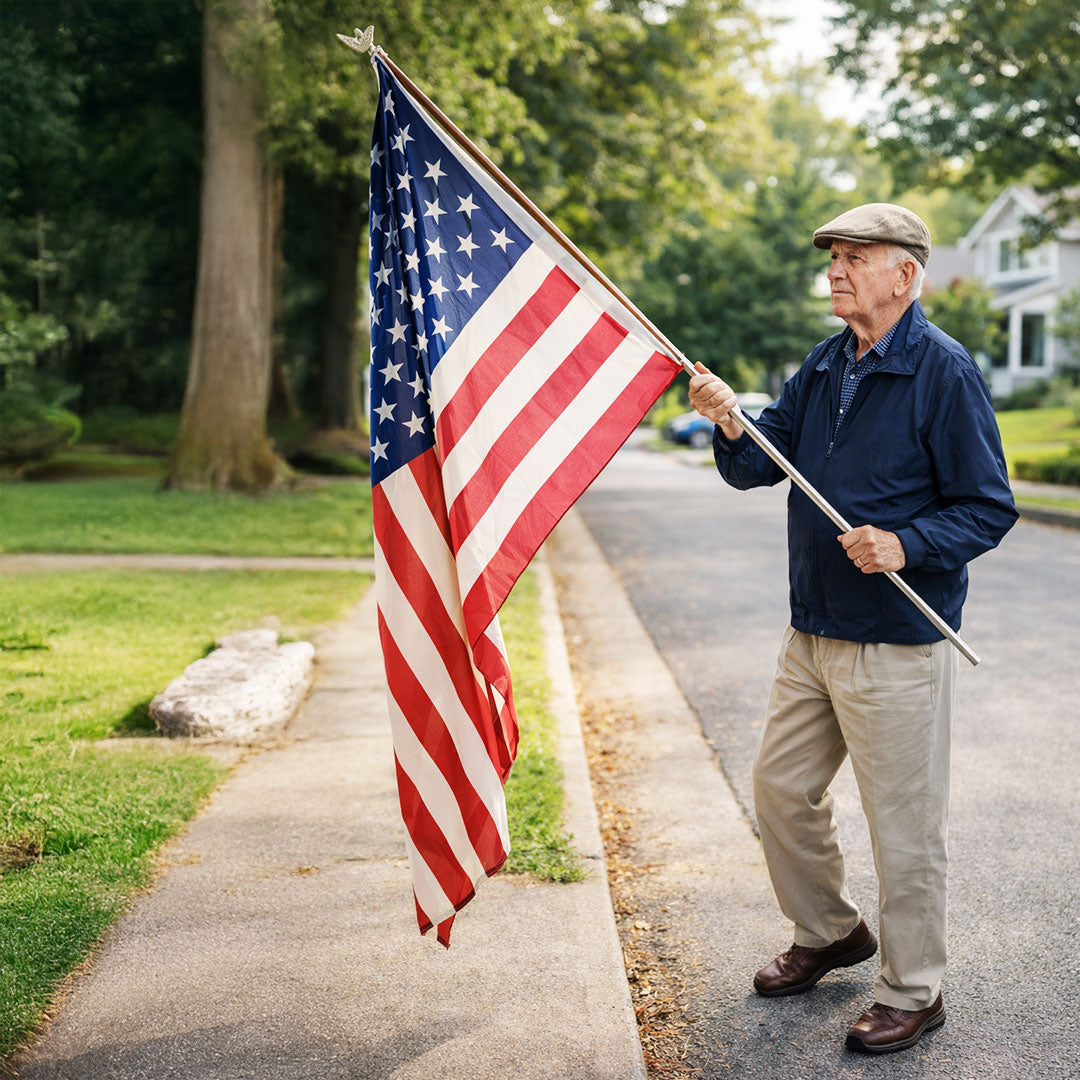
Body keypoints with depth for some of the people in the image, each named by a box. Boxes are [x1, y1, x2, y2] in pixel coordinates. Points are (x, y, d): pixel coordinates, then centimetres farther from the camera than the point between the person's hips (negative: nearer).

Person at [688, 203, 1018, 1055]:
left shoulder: (945, 371, -12)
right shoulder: (824, 367, 10)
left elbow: (989, 508, -12)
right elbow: (756, 468, 6)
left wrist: (905, 546, -27)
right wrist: (731, 424, -15)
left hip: (898, 643, -8)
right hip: (813, 631, 8)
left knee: (905, 824, 3)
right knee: (782, 788, 17)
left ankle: (913, 993, 20)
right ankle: (829, 935, 39)